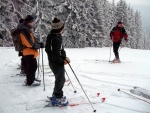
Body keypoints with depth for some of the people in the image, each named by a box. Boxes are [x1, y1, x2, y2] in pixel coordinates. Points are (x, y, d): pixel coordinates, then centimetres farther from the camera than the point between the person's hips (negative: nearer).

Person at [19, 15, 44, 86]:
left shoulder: (26, 29, 14)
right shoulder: (25, 31, -20)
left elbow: (31, 40, 19)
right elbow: (31, 44, -24)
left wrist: (38, 44, 7)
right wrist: (39, 46, -12)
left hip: (29, 52, 11)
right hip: (29, 52, -11)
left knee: (30, 67, 19)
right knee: (32, 67, -3)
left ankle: (30, 79, 30)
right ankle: (30, 82, 6)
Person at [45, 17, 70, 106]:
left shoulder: (56, 36, 6)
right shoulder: (56, 39, -26)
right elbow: (55, 54, -26)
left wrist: (65, 57, 3)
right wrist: (63, 61, -13)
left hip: (55, 62, 10)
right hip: (56, 63, -10)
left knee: (60, 79, 23)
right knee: (60, 80, 4)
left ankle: (56, 95, 38)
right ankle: (57, 99, 18)